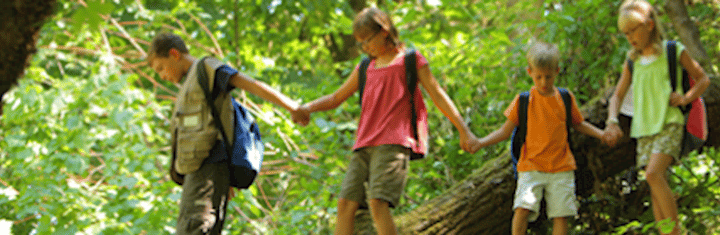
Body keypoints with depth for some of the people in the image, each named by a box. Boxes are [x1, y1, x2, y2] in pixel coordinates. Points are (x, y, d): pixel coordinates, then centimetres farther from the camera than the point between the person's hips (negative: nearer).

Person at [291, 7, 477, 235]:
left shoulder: (410, 60, 9)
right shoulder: (365, 68, 23)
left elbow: (438, 96, 8)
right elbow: (336, 98, 28)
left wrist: (464, 131, 2)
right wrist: (308, 107, 9)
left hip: (393, 144, -6)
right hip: (364, 146, 6)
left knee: (378, 203, -22)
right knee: (346, 203, -7)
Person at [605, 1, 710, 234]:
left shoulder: (674, 52, 0)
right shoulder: (632, 61, 12)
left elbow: (703, 79, 9)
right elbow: (618, 95, 16)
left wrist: (686, 98, -9)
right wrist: (612, 121, -2)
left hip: (669, 125, -5)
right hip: (644, 128, 5)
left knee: (653, 174, -25)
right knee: (656, 189, 0)